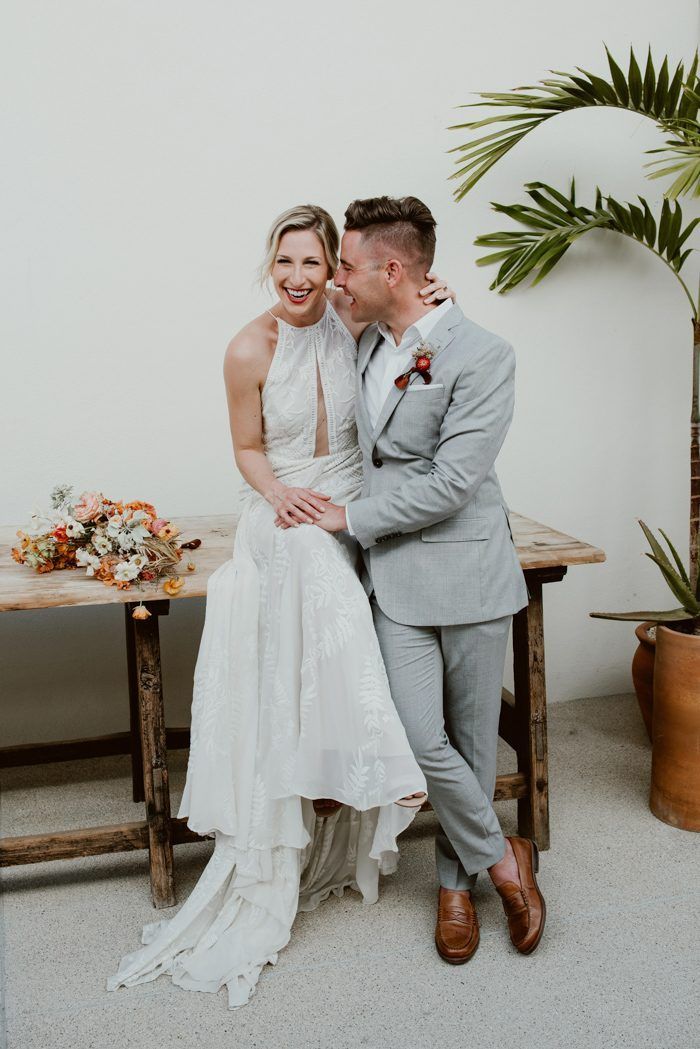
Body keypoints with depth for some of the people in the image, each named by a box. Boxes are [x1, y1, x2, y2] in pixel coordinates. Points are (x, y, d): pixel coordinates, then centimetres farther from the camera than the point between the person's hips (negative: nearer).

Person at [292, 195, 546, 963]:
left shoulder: (483, 356, -13)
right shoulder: (368, 344, 8)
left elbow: (450, 483, -18)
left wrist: (350, 517, -12)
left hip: (467, 573, -4)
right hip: (396, 579, 4)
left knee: (473, 738, 9)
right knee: (424, 741, -4)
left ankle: (455, 880, 31)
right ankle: (501, 859, 20)